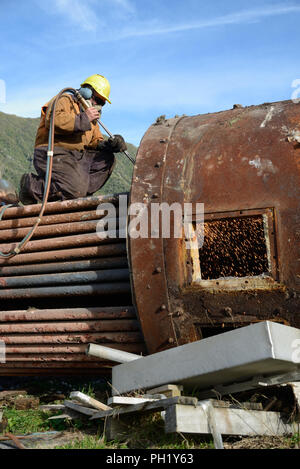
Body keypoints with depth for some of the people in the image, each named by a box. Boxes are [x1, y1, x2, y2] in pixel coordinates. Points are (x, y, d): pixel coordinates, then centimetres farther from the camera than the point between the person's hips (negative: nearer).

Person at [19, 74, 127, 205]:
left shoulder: (92, 118, 26)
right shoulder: (66, 100, -1)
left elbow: (95, 141, 20)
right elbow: (52, 121, -21)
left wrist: (109, 144, -3)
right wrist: (83, 119, -17)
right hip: (54, 155, -9)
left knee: (107, 159, 2)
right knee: (76, 191, -26)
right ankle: (31, 185, -8)